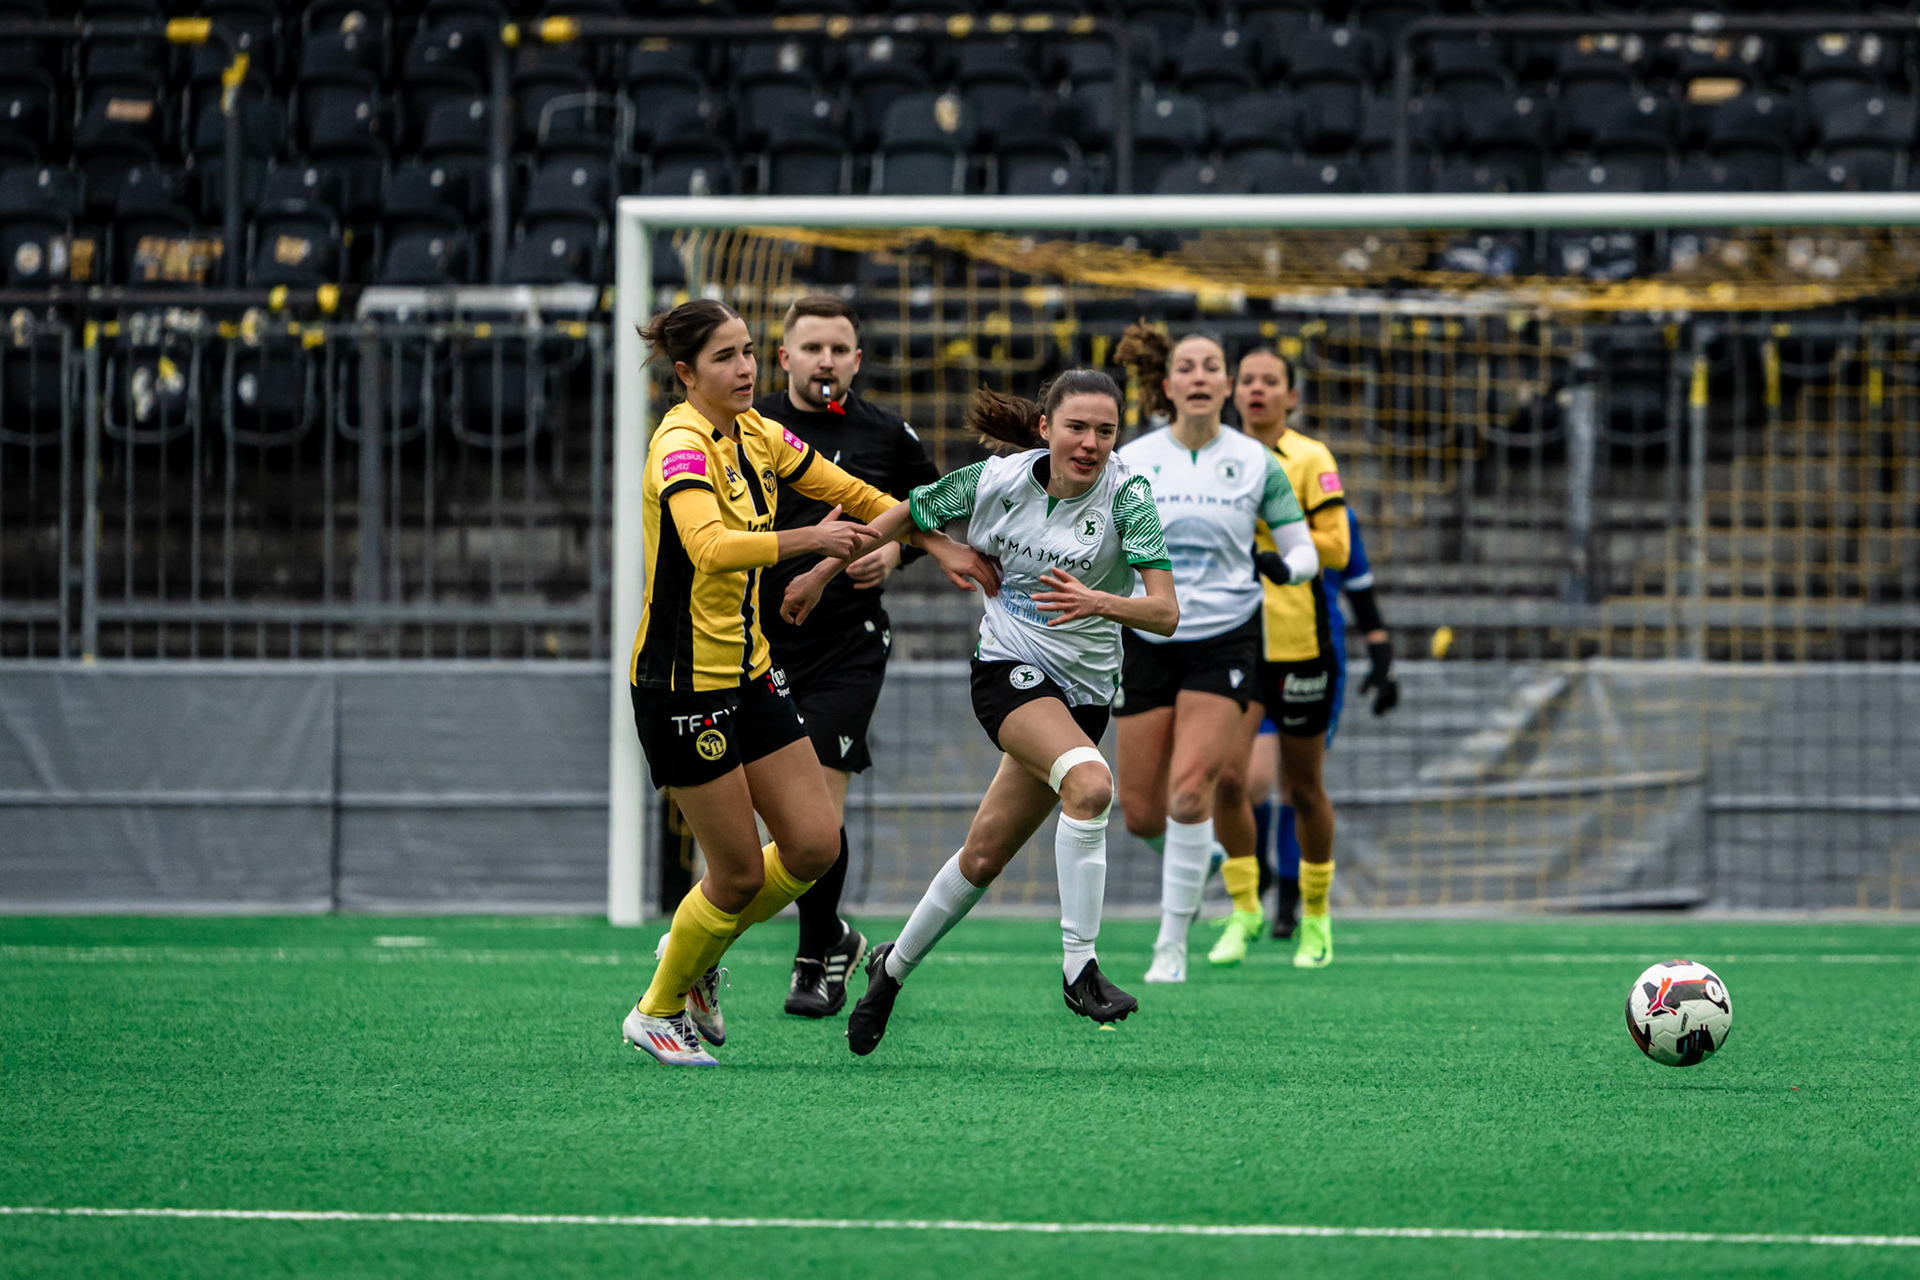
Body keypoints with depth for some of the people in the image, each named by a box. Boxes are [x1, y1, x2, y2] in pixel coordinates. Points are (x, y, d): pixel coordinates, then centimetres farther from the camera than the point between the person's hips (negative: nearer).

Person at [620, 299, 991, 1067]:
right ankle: (658, 1011, 20)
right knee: (740, 873, -3)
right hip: (684, 683, -8)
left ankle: (697, 953, 26)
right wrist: (808, 539, -42)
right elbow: (709, 546, -38)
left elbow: (852, 494, 20)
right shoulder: (682, 445, -19)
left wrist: (938, 545, 19)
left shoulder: (753, 434, 7)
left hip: (749, 674, 8)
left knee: (815, 845, 2)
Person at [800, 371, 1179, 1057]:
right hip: (1008, 667, -2)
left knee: (985, 856, 7)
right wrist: (821, 570, 13)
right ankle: (1078, 967, -28)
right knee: (1089, 781, -31)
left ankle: (894, 967, 31)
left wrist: (1101, 602, -40)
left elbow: (1165, 613, -21)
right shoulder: (997, 481, -9)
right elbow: (898, 517, 8)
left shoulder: (1127, 495, -13)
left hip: (1083, 689, 2)